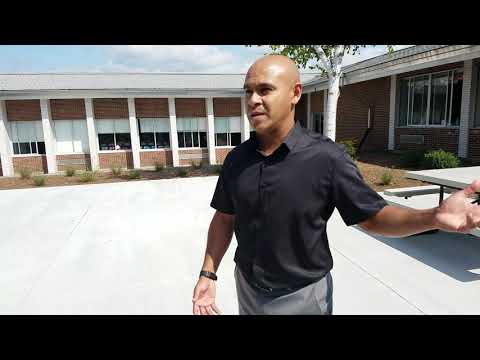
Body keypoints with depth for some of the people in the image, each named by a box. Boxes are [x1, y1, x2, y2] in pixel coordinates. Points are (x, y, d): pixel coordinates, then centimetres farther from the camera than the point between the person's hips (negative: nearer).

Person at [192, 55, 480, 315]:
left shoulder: (327, 157, -19)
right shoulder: (236, 159, -6)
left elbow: (373, 216, -13)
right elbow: (225, 219, 3)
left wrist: (434, 217, -30)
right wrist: (208, 274, 0)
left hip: (301, 296, -3)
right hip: (248, 289, 4)